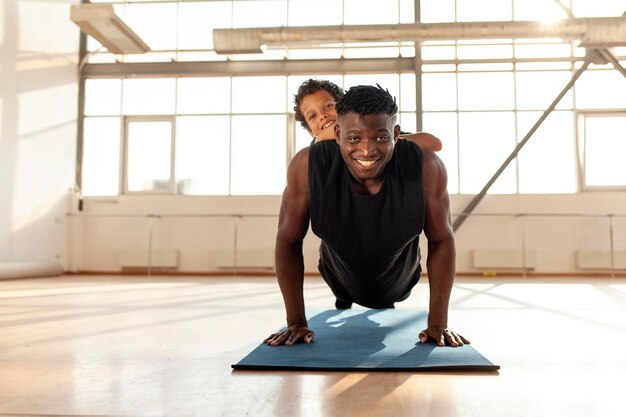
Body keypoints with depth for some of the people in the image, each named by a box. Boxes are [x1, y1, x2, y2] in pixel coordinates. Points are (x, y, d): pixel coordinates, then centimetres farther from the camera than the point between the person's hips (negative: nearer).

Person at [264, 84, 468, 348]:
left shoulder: (426, 168, -35)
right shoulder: (307, 166, -36)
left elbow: (441, 240, -21)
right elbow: (288, 239, -23)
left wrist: (438, 323, -20)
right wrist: (296, 322, -21)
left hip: (399, 283, 1)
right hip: (341, 276, 0)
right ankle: (342, 299, 66)